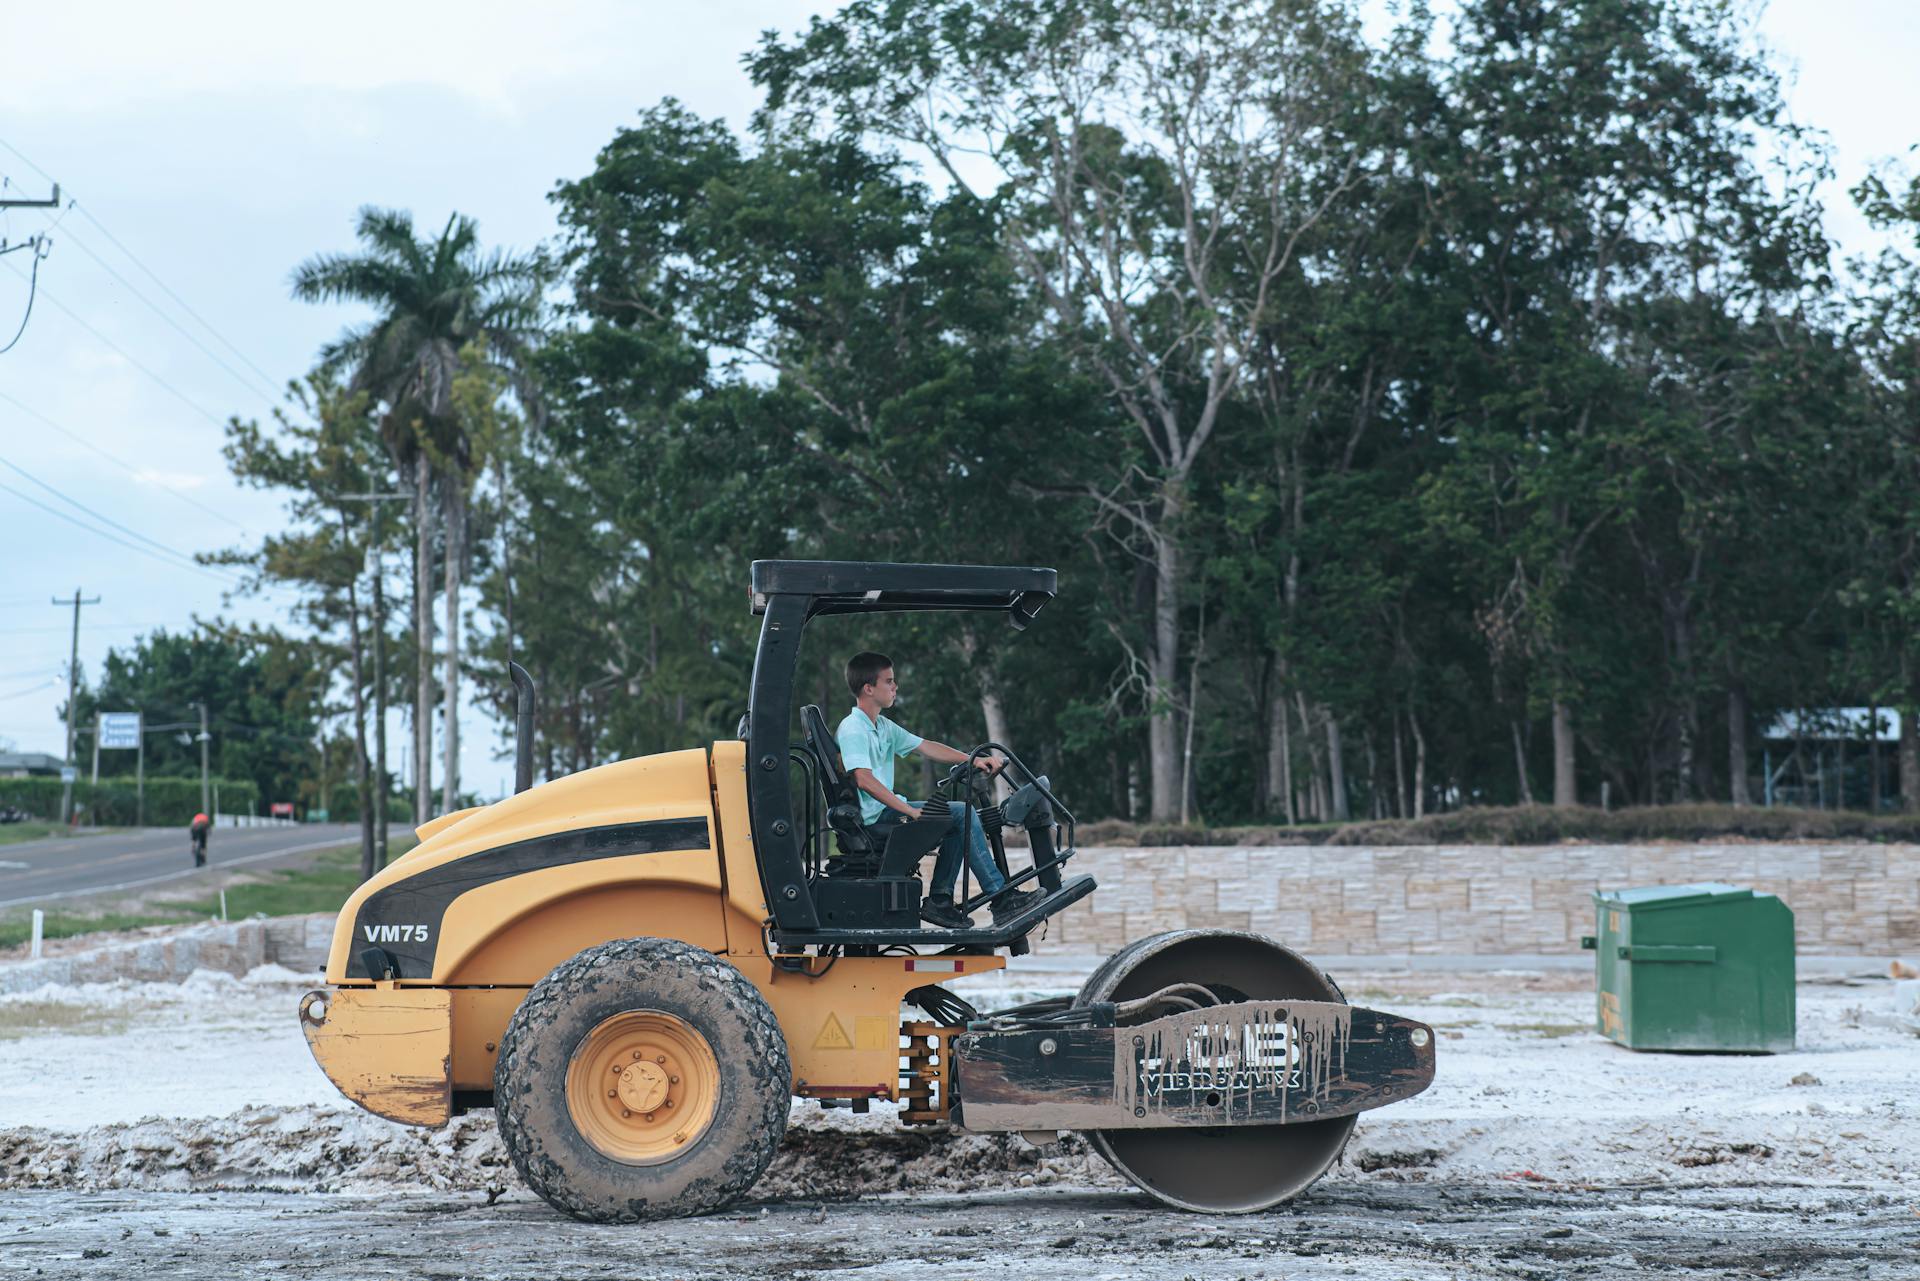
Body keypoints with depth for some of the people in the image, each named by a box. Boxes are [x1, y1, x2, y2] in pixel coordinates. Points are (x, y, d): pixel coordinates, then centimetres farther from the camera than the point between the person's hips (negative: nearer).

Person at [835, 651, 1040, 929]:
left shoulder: (883, 727, 17)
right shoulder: (852, 729, -14)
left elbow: (927, 747, 16)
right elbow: (864, 780, -26)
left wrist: (973, 760, 3)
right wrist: (910, 811, -28)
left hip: (890, 810, 10)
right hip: (874, 818, -10)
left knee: (960, 820, 10)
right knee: (964, 814, -14)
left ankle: (939, 900, 6)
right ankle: (1001, 898, -14)